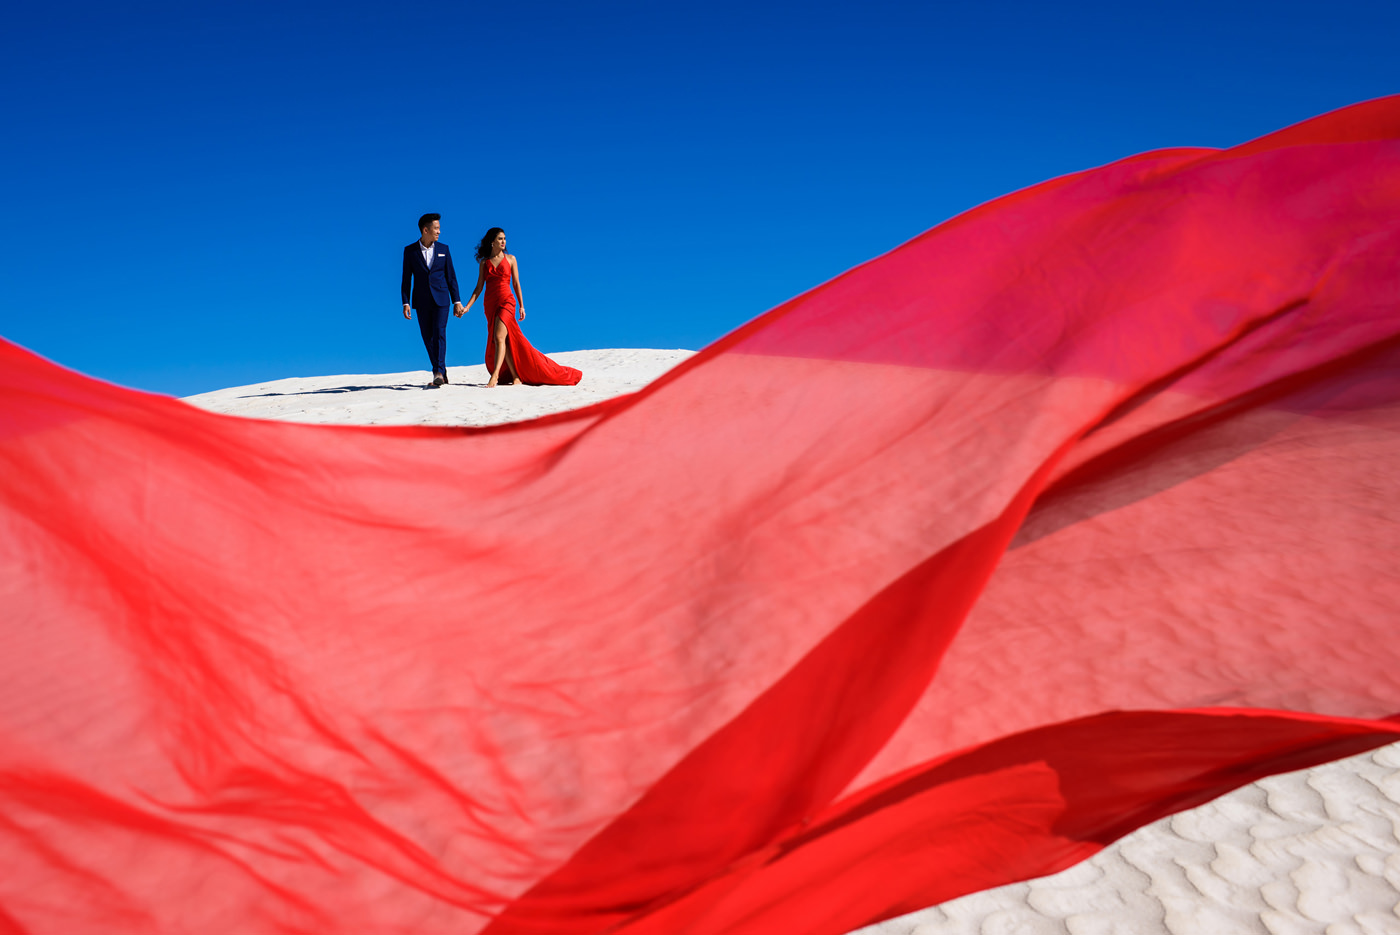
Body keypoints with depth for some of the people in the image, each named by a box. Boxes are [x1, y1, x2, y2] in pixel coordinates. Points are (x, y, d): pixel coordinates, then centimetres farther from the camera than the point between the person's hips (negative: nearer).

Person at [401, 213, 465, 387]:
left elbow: (451, 277, 8)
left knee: (439, 334, -14)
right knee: (428, 338, 5)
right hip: (421, 301, 1)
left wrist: (457, 301, 3)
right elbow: (406, 279, 4)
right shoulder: (410, 251, 3)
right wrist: (405, 303, -5)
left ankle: (438, 373, -20)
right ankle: (441, 372, 16)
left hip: (440, 299, -1)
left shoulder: (443, 249, 6)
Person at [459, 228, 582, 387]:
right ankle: (516, 377, 11)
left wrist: (521, 306, 1)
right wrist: (467, 306, 0)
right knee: (507, 340, 5)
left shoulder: (510, 259, 6)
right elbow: (479, 287, 9)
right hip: (490, 304, 3)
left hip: (506, 302, -3)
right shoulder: (484, 262, 10)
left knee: (499, 337, -20)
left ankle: (494, 376, -27)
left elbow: (516, 284, 6)